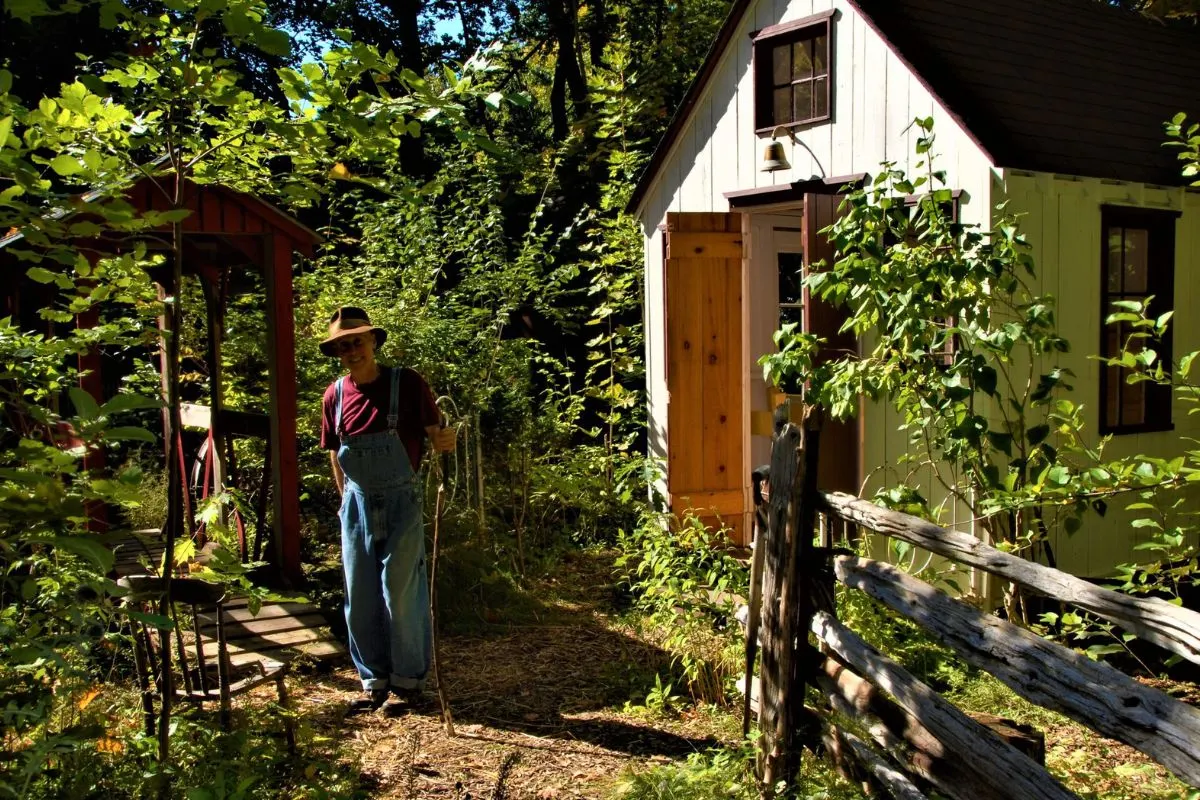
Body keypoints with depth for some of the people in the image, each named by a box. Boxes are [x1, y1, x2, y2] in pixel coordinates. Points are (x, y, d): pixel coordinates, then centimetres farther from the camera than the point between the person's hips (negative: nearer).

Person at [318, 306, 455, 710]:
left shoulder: (407, 383, -11)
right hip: (357, 504, 4)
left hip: (401, 500, -4)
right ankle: (374, 680, 24)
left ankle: (410, 677, 18)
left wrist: (444, 441, -31)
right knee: (360, 598, 10)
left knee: (402, 593, 1)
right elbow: (335, 455, 14)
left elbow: (435, 436, -8)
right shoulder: (335, 395, 2)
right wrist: (348, 500, 13)